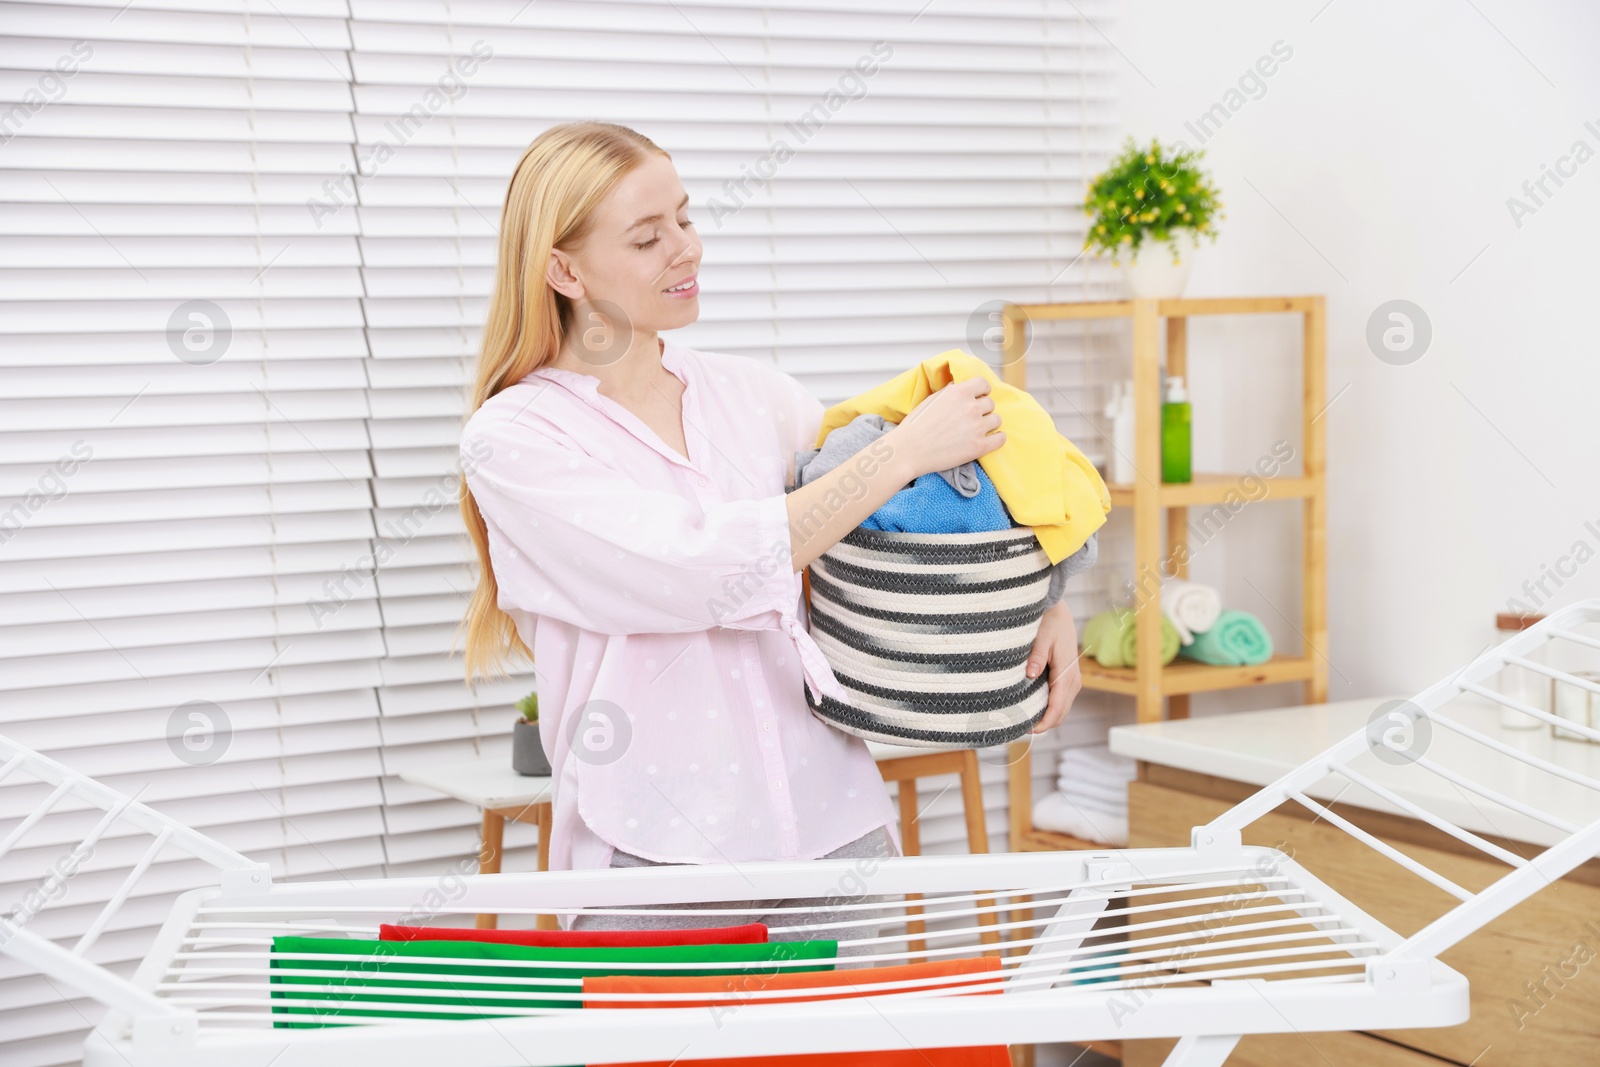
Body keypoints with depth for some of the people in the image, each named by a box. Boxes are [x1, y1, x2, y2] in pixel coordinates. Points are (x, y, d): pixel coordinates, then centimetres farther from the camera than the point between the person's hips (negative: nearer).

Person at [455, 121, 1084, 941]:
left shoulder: (750, 394, 10)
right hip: (660, 855, -4)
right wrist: (906, 450, -13)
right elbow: (712, 571, -17)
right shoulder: (512, 441, -6)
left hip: (834, 826, 5)